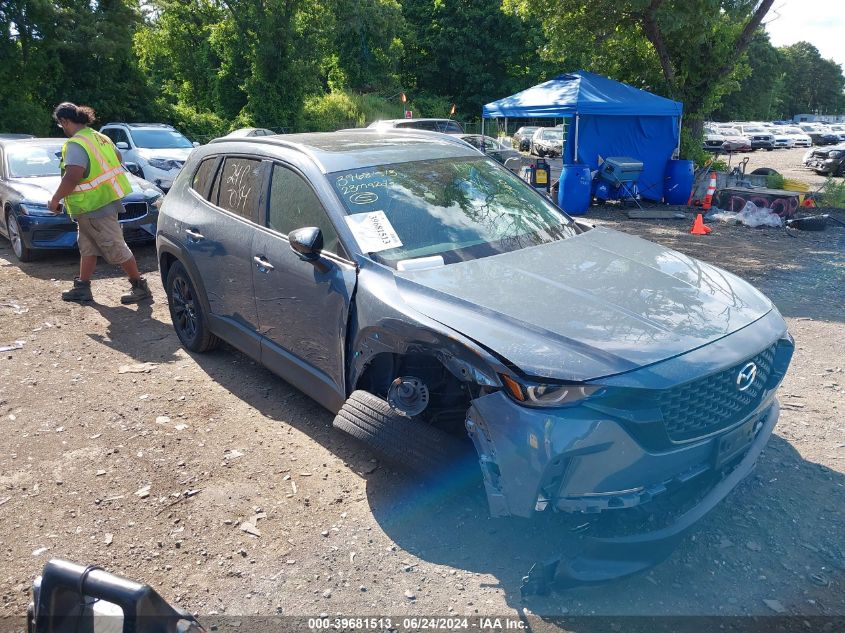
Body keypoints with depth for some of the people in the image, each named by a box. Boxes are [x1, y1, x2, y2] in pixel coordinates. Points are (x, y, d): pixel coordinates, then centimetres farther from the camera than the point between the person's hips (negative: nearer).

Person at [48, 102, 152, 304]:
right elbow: (118, 157, 24)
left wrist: (55, 199, -17)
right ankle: (82, 288, 23)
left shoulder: (75, 145, -19)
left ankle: (140, 287, 4)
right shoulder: (99, 137, 10)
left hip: (95, 206, -10)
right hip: (104, 199, 10)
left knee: (116, 249, -3)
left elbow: (72, 177, -29)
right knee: (87, 246, 16)